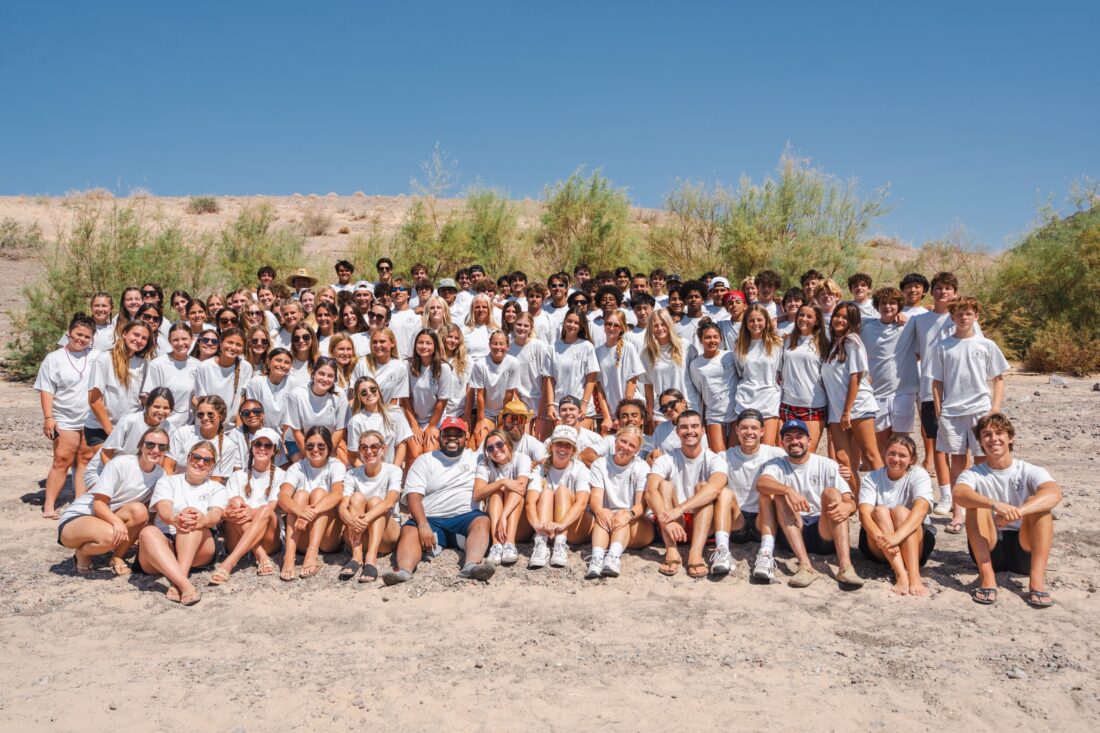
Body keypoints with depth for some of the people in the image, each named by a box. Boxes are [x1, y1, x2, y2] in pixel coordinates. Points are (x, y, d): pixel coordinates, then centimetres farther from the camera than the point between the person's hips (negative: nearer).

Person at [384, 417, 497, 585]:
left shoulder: (476, 458, 20)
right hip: (431, 520, 0)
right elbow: (413, 495, 0)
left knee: (482, 521, -31)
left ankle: (472, 566, -55)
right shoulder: (425, 460, 14)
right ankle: (404, 570, -53)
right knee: (409, 530, -28)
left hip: (466, 516, 0)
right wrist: (423, 525, -16)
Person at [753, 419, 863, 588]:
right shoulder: (777, 465, 7)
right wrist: (789, 490, -36)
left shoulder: (827, 465, 6)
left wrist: (847, 507, -30)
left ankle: (845, 566, -39)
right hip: (792, 533, 1)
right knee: (779, 494, -22)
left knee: (831, 492, -23)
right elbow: (761, 483, -17)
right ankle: (805, 566, -38)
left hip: (826, 532, 0)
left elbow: (851, 502, -5)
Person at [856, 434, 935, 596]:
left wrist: (897, 536, -45)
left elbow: (921, 509, -27)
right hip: (878, 549, 1)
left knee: (900, 511, -27)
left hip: (917, 543, -1)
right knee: (880, 511, -26)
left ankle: (914, 576, -43)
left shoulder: (919, 475, -7)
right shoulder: (872, 478, -3)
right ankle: (901, 575, -44)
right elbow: (864, 512, -20)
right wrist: (880, 538, -42)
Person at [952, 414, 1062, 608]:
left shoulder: (1029, 472, -2)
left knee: (1038, 503, -23)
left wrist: (1017, 512, -43)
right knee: (976, 505, -23)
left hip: (1025, 548, 0)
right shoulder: (974, 474, -1)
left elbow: (1055, 493, -25)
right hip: (988, 549, 0)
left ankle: (1037, 579, -32)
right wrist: (995, 505, -45)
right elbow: (958, 493, -26)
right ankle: (987, 575, -30)